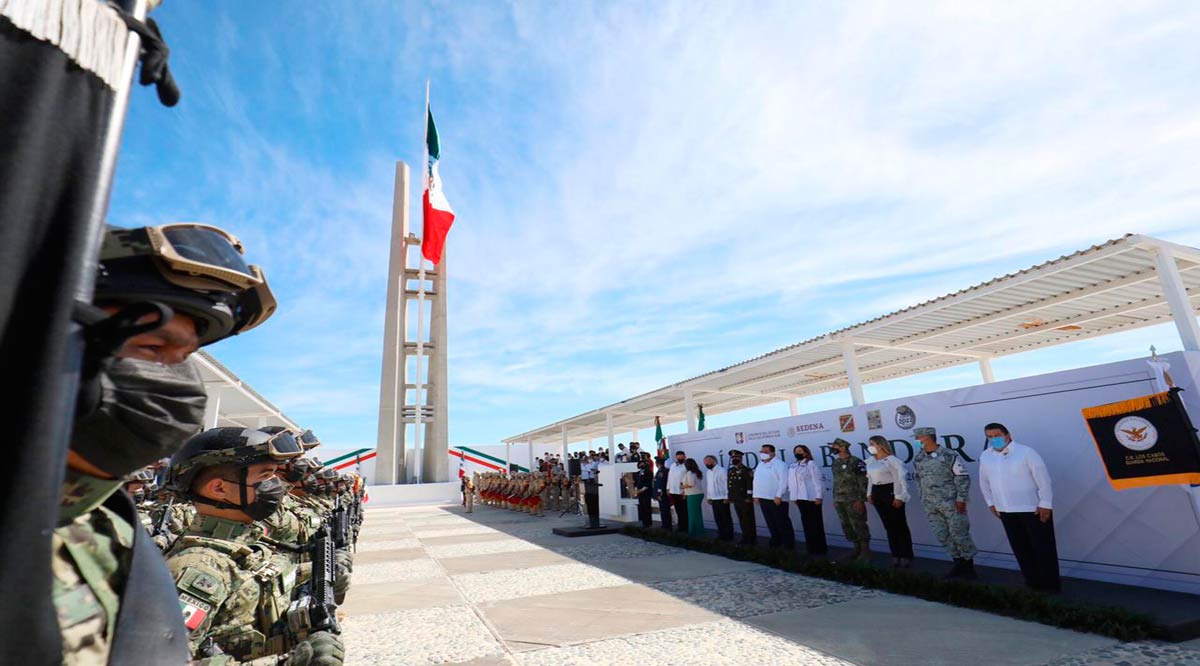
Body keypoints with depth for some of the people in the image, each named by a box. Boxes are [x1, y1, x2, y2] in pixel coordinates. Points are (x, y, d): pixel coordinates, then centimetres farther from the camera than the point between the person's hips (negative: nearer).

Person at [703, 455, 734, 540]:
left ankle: (728, 536, 11)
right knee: (717, 518, 11)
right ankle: (721, 534, 22)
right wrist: (708, 497, 13)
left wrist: (726, 497, -16)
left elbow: (726, 484, -14)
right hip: (713, 499, 7)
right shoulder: (708, 472, 12)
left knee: (726, 518, 2)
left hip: (722, 499, -7)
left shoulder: (721, 470, -12)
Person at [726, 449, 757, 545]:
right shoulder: (730, 471, 11)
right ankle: (745, 538, 21)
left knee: (749, 520, 2)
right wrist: (730, 497, 13)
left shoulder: (746, 470, -10)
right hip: (736, 500, 6)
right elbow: (729, 485, 16)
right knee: (741, 520, 12)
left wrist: (749, 497, -18)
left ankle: (752, 539, 10)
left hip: (745, 499, -6)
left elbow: (750, 484, -15)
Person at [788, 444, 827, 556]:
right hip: (799, 498, 7)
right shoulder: (793, 466, 14)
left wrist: (818, 496, -15)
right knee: (806, 522, 11)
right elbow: (791, 481, 15)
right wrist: (793, 496, 11)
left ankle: (819, 548, 6)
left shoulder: (811, 464, -6)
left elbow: (817, 480, -11)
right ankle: (811, 547, 19)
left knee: (815, 523, -1)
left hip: (810, 497, -6)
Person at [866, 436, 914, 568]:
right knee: (889, 526, 13)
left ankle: (906, 556, 9)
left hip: (890, 492, -7)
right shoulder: (871, 461, 10)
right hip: (877, 494, 7)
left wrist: (899, 497, -17)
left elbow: (900, 478, -15)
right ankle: (896, 555, 21)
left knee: (900, 525, 1)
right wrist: (869, 494, 15)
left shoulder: (891, 459, -13)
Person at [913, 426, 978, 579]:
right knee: (941, 535, 10)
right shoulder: (918, 458, 5)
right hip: (930, 505, 6)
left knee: (959, 534, 1)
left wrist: (961, 499, -12)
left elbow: (963, 478, -9)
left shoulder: (949, 456, -12)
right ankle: (959, 562, 25)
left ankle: (969, 564, 19)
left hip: (951, 503, -6)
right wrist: (923, 497, 14)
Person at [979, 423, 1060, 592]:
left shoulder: (1025, 452, -12)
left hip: (1033, 508, -5)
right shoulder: (985, 456, 3)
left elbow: (1043, 478, -12)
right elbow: (984, 481, 14)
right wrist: (991, 502, 13)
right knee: (1021, 549, 13)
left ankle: (1051, 585, 15)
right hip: (1006, 511, 5)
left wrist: (1045, 504, -14)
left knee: (1043, 548, 3)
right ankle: (1033, 582, 25)